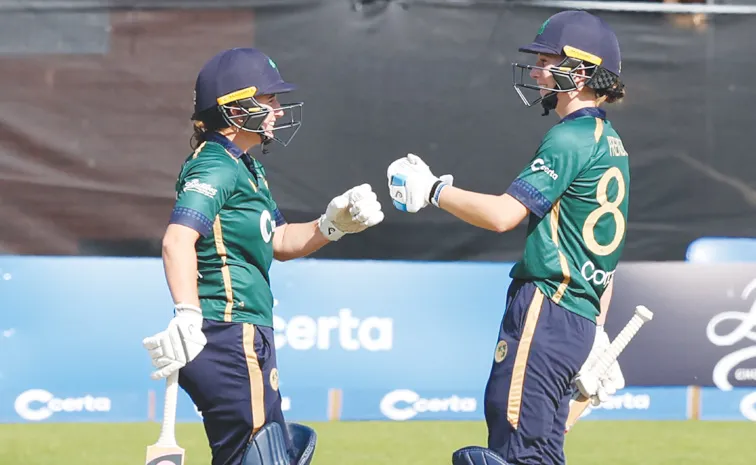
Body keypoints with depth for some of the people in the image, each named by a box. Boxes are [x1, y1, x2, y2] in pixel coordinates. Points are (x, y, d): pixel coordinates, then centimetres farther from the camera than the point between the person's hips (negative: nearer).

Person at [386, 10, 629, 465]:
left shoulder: (571, 139, -11)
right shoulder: (610, 144, 20)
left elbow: (503, 214, -18)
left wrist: (433, 190, -5)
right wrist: (596, 333, 26)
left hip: (545, 311, -10)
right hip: (581, 319, 10)